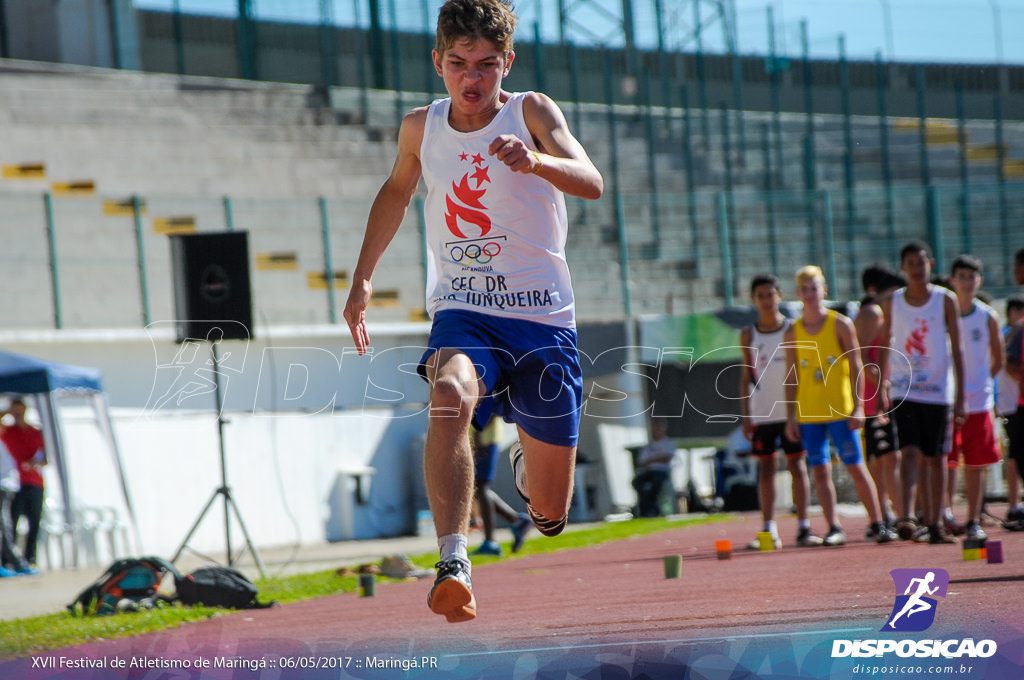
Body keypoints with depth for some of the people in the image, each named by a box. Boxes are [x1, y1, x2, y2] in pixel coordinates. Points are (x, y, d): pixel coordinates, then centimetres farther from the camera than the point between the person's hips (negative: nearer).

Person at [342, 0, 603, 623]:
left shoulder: (531, 111, -8)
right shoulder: (422, 128, 3)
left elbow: (592, 184, -24)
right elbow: (396, 192, 25)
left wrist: (536, 161, -44)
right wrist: (363, 279, 20)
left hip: (542, 319, -1)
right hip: (461, 311, 1)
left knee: (549, 513, 7)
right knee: (451, 396, -37)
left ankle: (526, 462, 45)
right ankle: (453, 560, -46)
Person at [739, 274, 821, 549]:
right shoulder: (748, 335, 6)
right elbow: (746, 377, 9)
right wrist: (745, 415, 3)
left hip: (792, 410, -1)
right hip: (762, 412, 1)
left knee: (797, 465, -2)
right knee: (765, 469, 2)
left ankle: (803, 527, 2)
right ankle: (769, 531, 4)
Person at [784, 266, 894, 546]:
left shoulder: (841, 324, 0)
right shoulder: (793, 332, 8)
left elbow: (856, 366, -2)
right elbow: (791, 376, 10)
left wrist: (858, 407, -10)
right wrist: (790, 416, 5)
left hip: (840, 410, -3)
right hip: (808, 413, 3)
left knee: (856, 467, -4)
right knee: (820, 471, -1)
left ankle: (878, 524, 1)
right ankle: (834, 528, 1)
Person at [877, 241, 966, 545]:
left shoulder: (945, 300, -1)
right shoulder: (892, 303, 4)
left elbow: (956, 349, 0)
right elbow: (885, 346, 12)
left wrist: (960, 396, -5)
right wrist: (881, 389, 8)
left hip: (939, 391, 0)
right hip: (904, 391, 0)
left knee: (936, 458, 6)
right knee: (910, 453, -14)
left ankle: (934, 524, 14)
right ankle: (905, 517, -23)